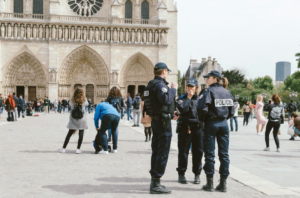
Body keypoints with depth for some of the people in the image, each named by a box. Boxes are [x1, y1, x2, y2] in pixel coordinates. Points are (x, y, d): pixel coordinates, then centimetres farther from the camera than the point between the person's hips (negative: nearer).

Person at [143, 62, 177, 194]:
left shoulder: (151, 85, 15)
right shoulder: (160, 85, -16)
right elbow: (166, 99, -30)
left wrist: (170, 113, 27)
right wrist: (173, 89, -15)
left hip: (155, 121, 10)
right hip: (163, 123, -10)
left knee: (156, 152, 15)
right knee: (163, 153, -6)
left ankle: (154, 180, 22)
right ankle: (156, 184, -5)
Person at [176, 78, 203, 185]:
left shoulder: (200, 99, 13)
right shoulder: (182, 99, 4)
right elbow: (182, 109, -15)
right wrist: (189, 98, -9)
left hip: (198, 128, 3)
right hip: (185, 128, -2)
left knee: (198, 152, 6)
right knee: (183, 152, 2)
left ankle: (197, 174, 18)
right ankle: (181, 174, 14)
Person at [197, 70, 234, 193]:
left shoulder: (209, 91, -8)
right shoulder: (227, 92, 8)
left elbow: (202, 108, -19)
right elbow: (232, 111, 8)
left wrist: (202, 119, -2)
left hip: (211, 123, -5)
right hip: (224, 123, 5)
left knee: (210, 154, 3)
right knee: (224, 154, 7)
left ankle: (210, 184, 8)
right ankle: (223, 184, 11)